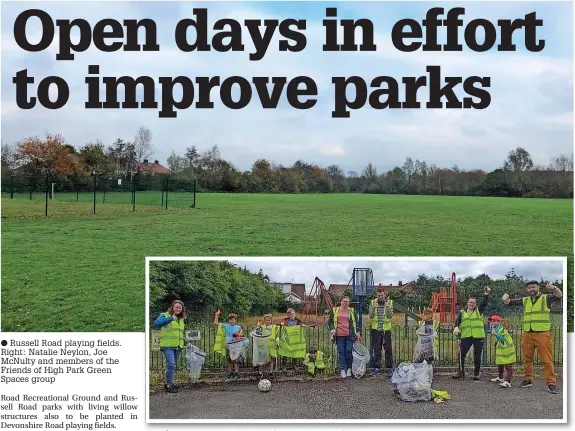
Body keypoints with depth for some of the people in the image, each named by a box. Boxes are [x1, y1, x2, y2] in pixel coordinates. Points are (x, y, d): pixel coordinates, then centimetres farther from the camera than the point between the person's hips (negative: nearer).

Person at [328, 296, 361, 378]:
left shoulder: (351, 311, 13)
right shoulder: (335, 310, 10)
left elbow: (355, 322, 16)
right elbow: (330, 321, 11)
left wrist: (357, 333, 9)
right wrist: (332, 329, -5)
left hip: (349, 335, 0)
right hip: (339, 335, 0)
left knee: (349, 351, -5)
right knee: (341, 352, -2)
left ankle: (349, 369, 9)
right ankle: (342, 370, 3)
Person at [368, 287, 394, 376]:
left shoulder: (390, 302, 0)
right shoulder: (373, 302, 2)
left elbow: (390, 315, -8)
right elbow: (370, 316, -2)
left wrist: (387, 307, -23)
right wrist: (373, 308, -20)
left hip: (386, 329, 0)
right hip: (376, 329, 0)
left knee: (388, 349, 5)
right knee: (376, 349, 2)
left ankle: (389, 367, 15)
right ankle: (375, 368, 7)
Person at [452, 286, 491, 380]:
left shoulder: (479, 310, 8)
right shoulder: (462, 312, 11)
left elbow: (485, 303, -5)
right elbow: (457, 321, 2)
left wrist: (486, 295, -22)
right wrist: (456, 327, -18)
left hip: (478, 337, -1)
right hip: (465, 337, 1)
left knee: (477, 356, 4)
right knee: (462, 354, -1)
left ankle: (476, 373, 16)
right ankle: (461, 372, 10)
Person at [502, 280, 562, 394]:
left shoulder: (545, 298, 2)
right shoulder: (524, 300, 13)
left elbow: (559, 295, -14)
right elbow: (509, 303, 14)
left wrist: (553, 288, -36)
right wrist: (505, 299, -10)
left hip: (543, 334, -4)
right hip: (527, 334, 5)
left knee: (547, 360, -6)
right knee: (527, 359, 11)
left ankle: (551, 383, -4)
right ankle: (528, 380, 22)